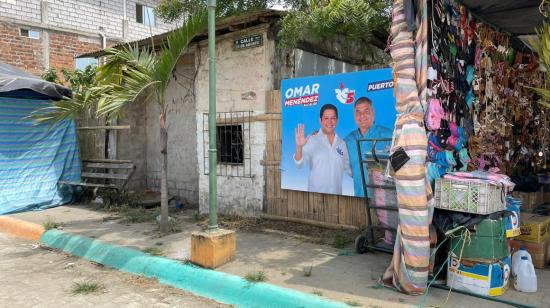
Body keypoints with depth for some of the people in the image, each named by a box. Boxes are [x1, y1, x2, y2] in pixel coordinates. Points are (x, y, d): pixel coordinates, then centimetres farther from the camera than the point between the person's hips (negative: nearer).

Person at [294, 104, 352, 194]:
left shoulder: (342, 143, 6)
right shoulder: (311, 140, -6)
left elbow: (348, 167, 17)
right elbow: (299, 164, -14)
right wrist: (299, 147, -30)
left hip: (337, 192, 4)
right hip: (316, 192, -3)